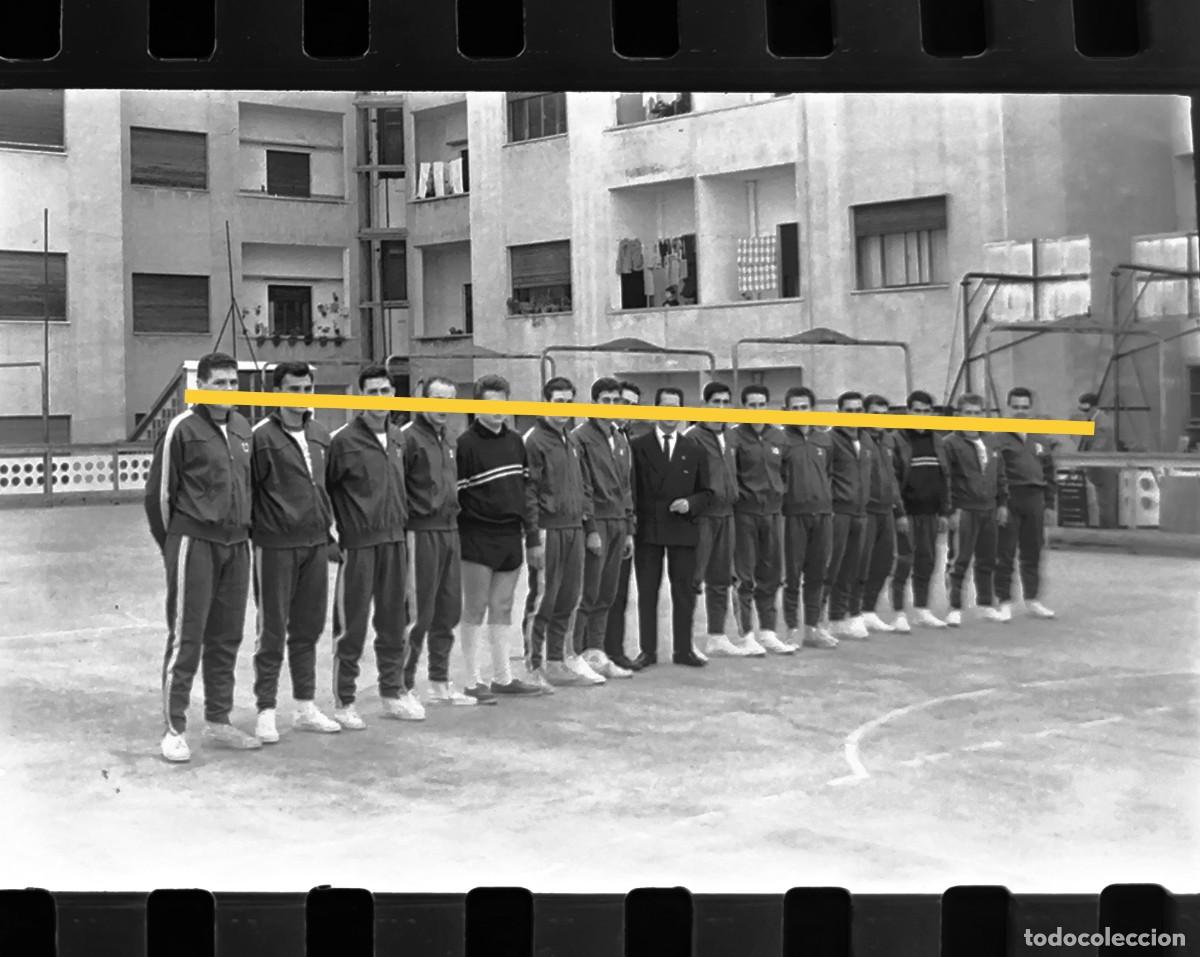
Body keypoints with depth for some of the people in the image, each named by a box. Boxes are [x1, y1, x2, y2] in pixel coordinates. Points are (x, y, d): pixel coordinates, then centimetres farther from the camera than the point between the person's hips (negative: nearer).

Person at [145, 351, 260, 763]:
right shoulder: (183, 428, -8)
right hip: (194, 543, -6)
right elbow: (158, 491, -6)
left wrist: (244, 529, 15)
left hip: (236, 544, 6)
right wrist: (171, 542, 0)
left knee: (226, 638, 11)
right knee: (185, 639, -4)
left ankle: (218, 721, 22)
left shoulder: (242, 428, 11)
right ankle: (174, 729, 3)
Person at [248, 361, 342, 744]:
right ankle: (266, 712, 9)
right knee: (272, 632, 1)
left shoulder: (321, 435, 12)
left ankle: (306, 708, 22)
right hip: (276, 545, -6)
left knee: (308, 629, 12)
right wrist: (253, 531, -10)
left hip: (315, 543, 6)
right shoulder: (262, 436, -9)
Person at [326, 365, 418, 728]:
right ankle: (344, 701, 7)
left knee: (393, 621, 12)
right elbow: (323, 487, -7)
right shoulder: (344, 440, -9)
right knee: (351, 626, -1)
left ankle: (393, 692, 23)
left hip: (394, 539, 6)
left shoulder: (398, 439, 11)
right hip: (357, 543, -6)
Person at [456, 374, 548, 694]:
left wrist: (533, 538, 13)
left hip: (511, 538, 6)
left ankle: (502, 677, 16)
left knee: (502, 609, 11)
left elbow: (525, 493, 16)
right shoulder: (465, 444, -8)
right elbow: (455, 496, -10)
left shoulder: (515, 442, 13)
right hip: (478, 539, -6)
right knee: (474, 609, -1)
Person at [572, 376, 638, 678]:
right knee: (588, 594, -7)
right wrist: (591, 528, -15)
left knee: (606, 596, 8)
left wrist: (629, 529, 15)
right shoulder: (582, 437, -6)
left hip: (618, 524, 7)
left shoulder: (621, 439, 18)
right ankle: (577, 653, -2)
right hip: (595, 522, -7)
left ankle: (595, 652, 13)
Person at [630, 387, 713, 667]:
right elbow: (630, 488, 3)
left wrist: (691, 503, -7)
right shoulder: (638, 447, 4)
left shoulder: (694, 451, 11)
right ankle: (648, 650, 10)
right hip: (647, 529, -2)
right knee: (647, 593, 3)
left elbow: (705, 492, 13)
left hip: (683, 529, 2)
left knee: (684, 592, 4)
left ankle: (683, 650, 12)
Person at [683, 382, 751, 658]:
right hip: (702, 515, -8)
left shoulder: (729, 438, 15)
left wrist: (731, 498, 15)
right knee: (694, 578, -7)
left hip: (725, 514, 8)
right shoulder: (693, 436, -9)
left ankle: (717, 637, 20)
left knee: (721, 579, 12)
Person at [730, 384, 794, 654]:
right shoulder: (735, 437, -4)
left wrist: (779, 497, 10)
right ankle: (746, 635, 5)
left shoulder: (778, 437, 12)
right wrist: (736, 494, -16)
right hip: (745, 513, -5)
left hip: (773, 511, 5)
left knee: (771, 574, 8)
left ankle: (768, 632, 16)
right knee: (745, 576, -1)